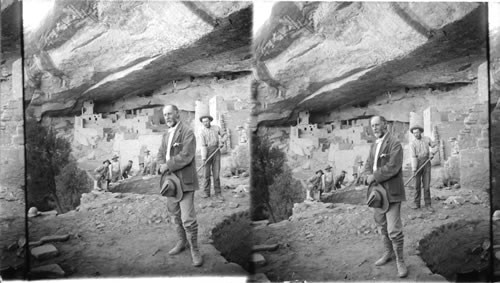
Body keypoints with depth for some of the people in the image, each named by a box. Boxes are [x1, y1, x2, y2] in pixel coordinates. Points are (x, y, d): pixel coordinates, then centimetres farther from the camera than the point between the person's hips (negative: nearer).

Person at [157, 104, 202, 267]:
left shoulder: (187, 133, -9)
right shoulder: (166, 136, 16)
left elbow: (186, 156, -19)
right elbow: (160, 155, 13)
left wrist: (168, 166, -15)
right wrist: (162, 166, -8)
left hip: (184, 181, -8)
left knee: (188, 218, -9)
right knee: (175, 215, 17)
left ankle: (194, 250, 2)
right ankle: (182, 242, 33)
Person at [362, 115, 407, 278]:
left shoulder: (394, 144, -12)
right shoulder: (374, 145, 14)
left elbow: (392, 167, -21)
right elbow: (368, 165, 13)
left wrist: (374, 177, -15)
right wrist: (369, 177, -7)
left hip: (391, 192, -8)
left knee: (394, 230, -8)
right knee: (383, 225, 20)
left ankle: (400, 261, 7)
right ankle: (388, 253, 37)